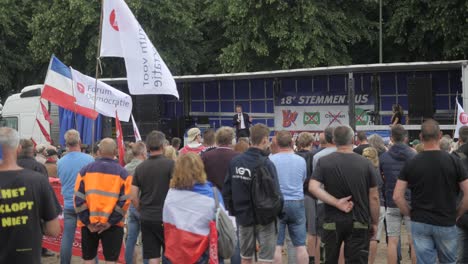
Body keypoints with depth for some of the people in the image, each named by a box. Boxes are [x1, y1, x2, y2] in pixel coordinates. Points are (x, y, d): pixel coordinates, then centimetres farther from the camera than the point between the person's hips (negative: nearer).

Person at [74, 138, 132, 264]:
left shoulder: (85, 170, 2)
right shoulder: (122, 173, -3)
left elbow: (78, 199, -3)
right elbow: (124, 201, -10)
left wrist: (87, 221, -1)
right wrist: (110, 222, -8)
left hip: (88, 224, 2)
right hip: (113, 225, -2)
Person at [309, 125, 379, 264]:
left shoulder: (323, 161, -4)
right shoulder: (366, 163, -4)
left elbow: (313, 187, -18)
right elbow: (374, 197, -2)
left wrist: (337, 203, -15)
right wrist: (374, 223, 8)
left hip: (333, 222, 1)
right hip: (359, 223, -1)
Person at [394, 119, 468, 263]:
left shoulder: (411, 163, -5)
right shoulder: (453, 161, -7)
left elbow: (397, 196, -8)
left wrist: (410, 213, 6)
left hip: (420, 223, 0)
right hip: (446, 223, 0)